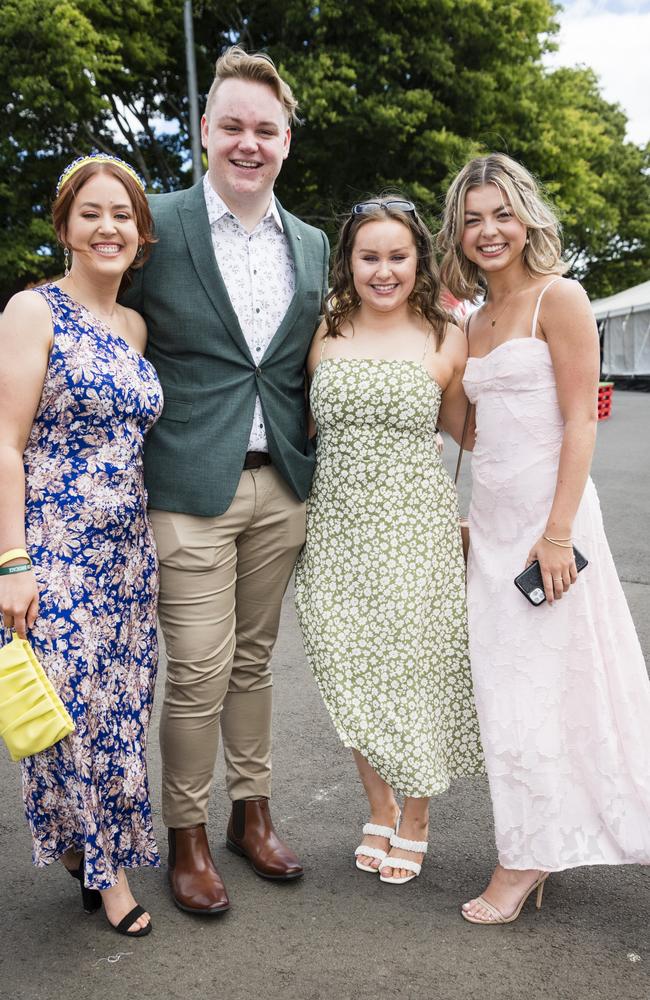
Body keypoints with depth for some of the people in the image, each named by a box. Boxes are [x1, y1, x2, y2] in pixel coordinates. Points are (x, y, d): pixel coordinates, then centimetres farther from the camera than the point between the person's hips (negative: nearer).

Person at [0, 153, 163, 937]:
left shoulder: (138, 328, 11)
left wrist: (152, 543, 13)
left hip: (128, 550, 6)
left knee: (122, 708, 11)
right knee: (72, 706, 1)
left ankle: (103, 853, 31)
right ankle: (101, 862, 21)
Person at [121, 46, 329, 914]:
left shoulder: (312, 245, 10)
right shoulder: (157, 226, -5)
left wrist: (312, 463, 11)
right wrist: (134, 463, -3)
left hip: (281, 486, 5)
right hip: (191, 490, -4)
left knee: (253, 659, 16)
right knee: (197, 673, 1)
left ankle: (252, 812, 32)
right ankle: (186, 835, 21)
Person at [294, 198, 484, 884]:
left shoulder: (444, 339, 1)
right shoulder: (325, 335, 6)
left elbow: (468, 430, 12)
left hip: (415, 529, -2)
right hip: (337, 527, 2)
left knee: (416, 673, 4)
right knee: (353, 680, 10)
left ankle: (414, 822, 27)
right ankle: (378, 812, 32)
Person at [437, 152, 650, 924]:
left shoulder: (557, 297, -6)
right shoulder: (476, 323, 15)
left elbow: (580, 421, -13)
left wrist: (558, 532, -18)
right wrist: (466, 521, 12)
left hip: (547, 514, -7)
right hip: (490, 520, 7)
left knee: (534, 687, 0)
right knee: (505, 684, 10)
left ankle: (526, 858, 16)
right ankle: (536, 850, 25)